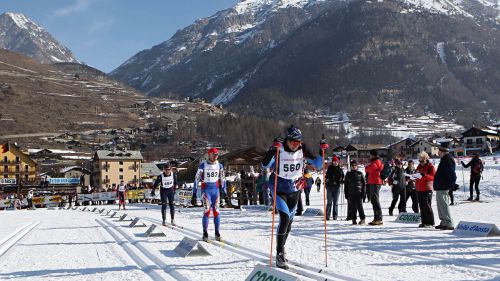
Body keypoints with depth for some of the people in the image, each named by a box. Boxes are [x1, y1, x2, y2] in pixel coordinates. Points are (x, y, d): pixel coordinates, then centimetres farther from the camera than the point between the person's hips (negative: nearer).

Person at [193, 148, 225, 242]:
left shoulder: (219, 166, 5)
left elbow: (222, 180, 12)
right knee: (207, 210, -12)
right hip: (206, 190, -3)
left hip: (216, 189, 3)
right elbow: (197, 179, -3)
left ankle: (217, 233, 10)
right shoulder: (203, 165, -6)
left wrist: (224, 192, 9)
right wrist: (194, 192, -5)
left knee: (216, 211, 1)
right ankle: (205, 233, -3)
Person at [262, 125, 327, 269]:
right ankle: (280, 254, -13)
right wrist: (273, 149, -44)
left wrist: (322, 150, -21)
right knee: (285, 218, -20)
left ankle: (281, 248, 38)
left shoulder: (303, 149, -9)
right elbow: (265, 165, -30)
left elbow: (317, 164, -6)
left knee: (289, 221, 15)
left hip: (294, 189, 5)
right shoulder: (279, 149, -19)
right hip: (279, 188, -5)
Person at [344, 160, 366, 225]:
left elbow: (364, 184, 6)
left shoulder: (360, 174, 5)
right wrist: (346, 193, 6)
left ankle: (362, 219, 4)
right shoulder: (348, 174, 11)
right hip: (351, 194, 2)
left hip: (359, 193, -2)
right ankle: (354, 219, 7)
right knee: (352, 207, 1)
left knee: (359, 206, -6)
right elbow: (345, 184, 13)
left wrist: (363, 192, -1)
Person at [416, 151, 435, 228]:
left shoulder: (430, 167, -5)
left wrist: (425, 175, -29)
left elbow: (433, 177, -16)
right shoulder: (419, 166, 16)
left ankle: (430, 222, -3)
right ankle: (424, 222, 14)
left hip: (427, 189, -7)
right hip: (419, 189, 7)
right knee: (422, 206, 8)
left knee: (427, 206, -8)